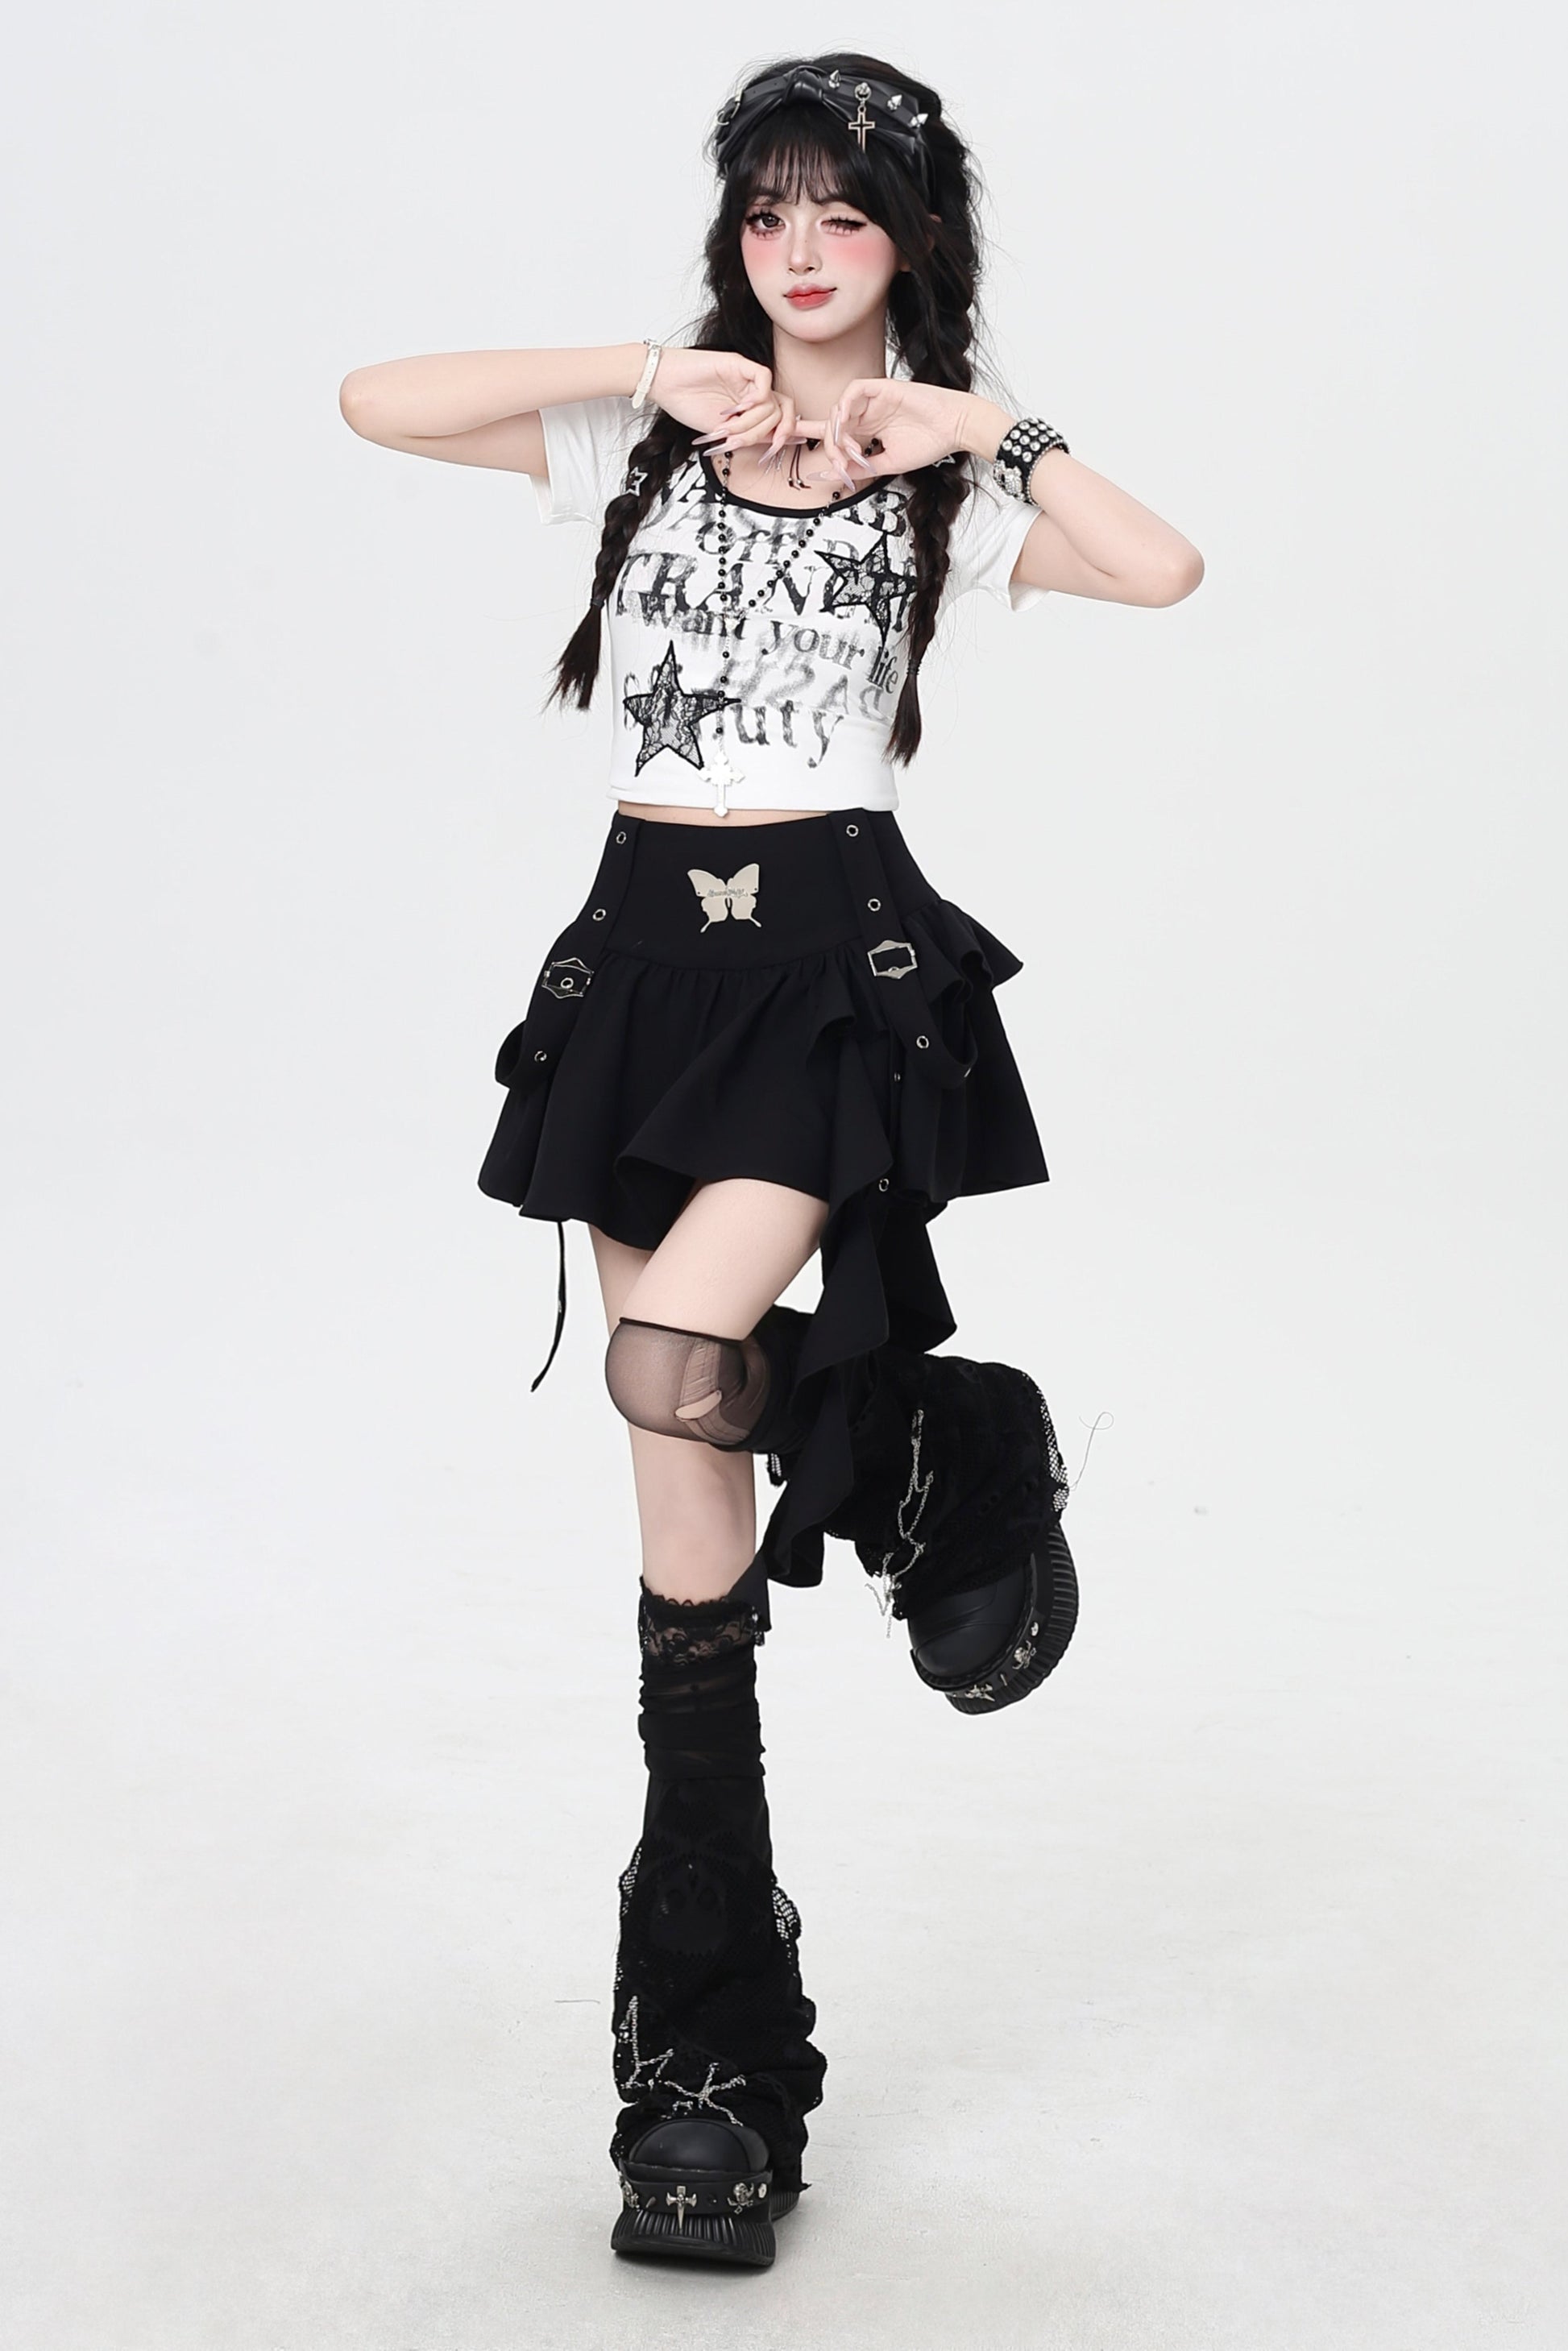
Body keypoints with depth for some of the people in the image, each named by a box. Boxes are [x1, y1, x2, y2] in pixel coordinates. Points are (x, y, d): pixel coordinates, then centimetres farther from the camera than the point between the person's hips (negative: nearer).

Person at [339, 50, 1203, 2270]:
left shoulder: (946, 476, 5)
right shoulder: (643, 439, 10)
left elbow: (1165, 567, -11)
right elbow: (377, 404, 0)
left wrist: (983, 426, -8)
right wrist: (643, 374, -4)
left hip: (838, 954, -3)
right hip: (647, 942, 3)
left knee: (675, 1363, -29)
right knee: (694, 1495, 3)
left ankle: (953, 1458, 6)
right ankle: (720, 2050, 12)